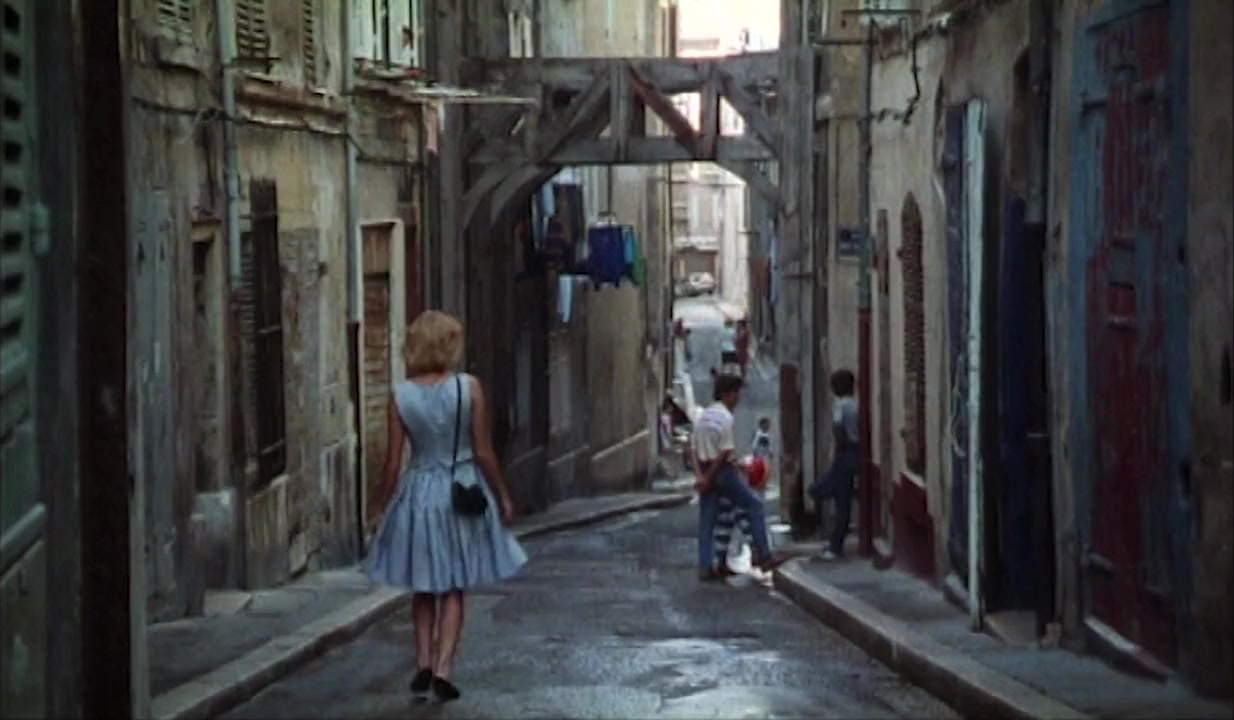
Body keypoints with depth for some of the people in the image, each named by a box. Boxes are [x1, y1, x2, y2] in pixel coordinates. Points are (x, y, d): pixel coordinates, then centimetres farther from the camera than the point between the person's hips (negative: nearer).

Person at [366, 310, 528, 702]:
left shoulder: (401, 394, -7)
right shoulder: (468, 387, -11)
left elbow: (393, 461, -4)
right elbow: (483, 452, -8)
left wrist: (383, 506, 7)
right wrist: (503, 496, 4)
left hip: (417, 493, 1)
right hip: (462, 492, -1)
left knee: (424, 589, 18)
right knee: (453, 590, 9)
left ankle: (424, 664, 17)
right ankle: (443, 669, 0)